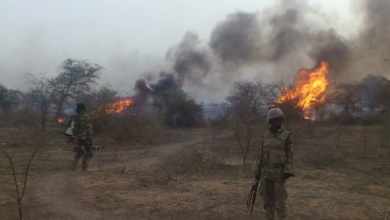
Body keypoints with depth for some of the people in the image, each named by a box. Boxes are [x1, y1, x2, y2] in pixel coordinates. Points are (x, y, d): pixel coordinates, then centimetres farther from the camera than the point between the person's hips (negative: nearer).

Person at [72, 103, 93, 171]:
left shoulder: (75, 117, 8)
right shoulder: (85, 116, -11)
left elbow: (74, 128, 12)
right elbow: (89, 128, -18)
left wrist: (75, 137, 19)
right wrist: (90, 137, -16)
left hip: (78, 138, 7)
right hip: (85, 137, -7)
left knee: (79, 152, 20)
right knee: (87, 152, 1)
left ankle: (74, 167, 15)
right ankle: (84, 167, -4)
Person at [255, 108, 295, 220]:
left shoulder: (287, 135, -4)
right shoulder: (265, 135, 8)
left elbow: (290, 154, -7)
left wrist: (288, 171, -16)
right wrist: (258, 171, 11)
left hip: (279, 171, -4)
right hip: (266, 171, 4)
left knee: (280, 198, -2)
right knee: (267, 198, 9)